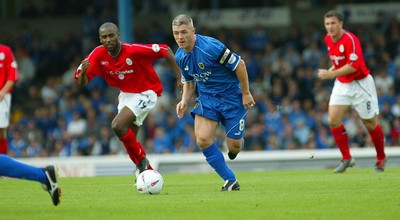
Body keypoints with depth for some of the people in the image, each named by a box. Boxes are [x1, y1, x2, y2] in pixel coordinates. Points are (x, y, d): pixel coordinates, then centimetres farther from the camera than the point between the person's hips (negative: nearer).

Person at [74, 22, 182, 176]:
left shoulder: (133, 51, -28)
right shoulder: (98, 55, -13)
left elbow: (165, 51, -20)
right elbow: (82, 83, -11)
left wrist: (179, 78, -20)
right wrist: (83, 71, -35)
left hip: (145, 93, -7)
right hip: (125, 94, 7)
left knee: (118, 126, -24)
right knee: (128, 138, 12)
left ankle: (142, 161, -7)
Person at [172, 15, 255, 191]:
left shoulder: (210, 47, -24)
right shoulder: (180, 57, -1)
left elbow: (239, 64, -17)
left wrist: (246, 93, -13)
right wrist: (184, 102, -4)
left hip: (231, 96, -5)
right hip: (206, 98, 5)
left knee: (233, 147, -2)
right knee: (202, 140, -16)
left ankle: (237, 141, 41)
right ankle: (230, 181, -2)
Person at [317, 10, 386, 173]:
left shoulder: (350, 40, -22)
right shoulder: (328, 39, 2)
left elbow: (353, 66, -29)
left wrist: (331, 74, -27)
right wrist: (333, 69, 3)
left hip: (360, 84, -7)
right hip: (341, 85, 7)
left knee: (370, 124, 4)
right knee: (333, 121, -8)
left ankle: (381, 159, 24)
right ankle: (346, 158, 5)